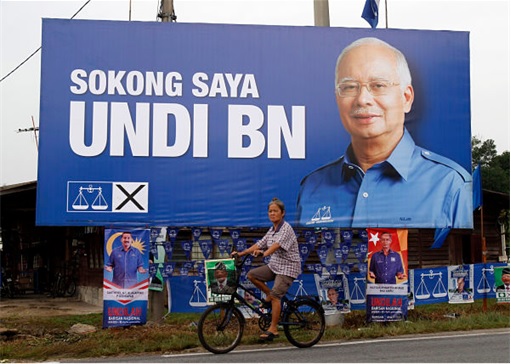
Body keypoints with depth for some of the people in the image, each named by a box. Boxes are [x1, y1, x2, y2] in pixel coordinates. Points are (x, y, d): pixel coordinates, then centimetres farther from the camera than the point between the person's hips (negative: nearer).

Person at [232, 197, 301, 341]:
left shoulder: (286, 228, -15)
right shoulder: (272, 230, 10)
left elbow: (277, 244, -32)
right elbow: (260, 244, 8)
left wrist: (265, 253, -49)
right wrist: (241, 253, 0)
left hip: (288, 267, -8)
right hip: (274, 265, 8)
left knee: (275, 296, -17)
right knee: (251, 274, -6)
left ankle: (273, 329, -10)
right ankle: (268, 295, 10)